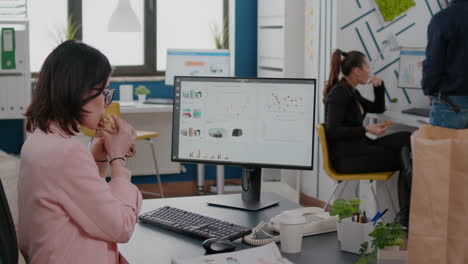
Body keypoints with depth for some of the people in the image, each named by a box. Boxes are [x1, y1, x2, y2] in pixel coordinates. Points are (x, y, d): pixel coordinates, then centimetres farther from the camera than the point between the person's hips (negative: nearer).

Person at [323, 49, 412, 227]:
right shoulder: (339, 93, -13)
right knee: (404, 159, -9)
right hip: (345, 156, -9)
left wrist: (379, 86, 14)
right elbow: (333, 131, -21)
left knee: (405, 138, -8)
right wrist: (367, 129, -21)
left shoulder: (352, 92, 17)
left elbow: (378, 108, 30)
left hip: (357, 147, 9)